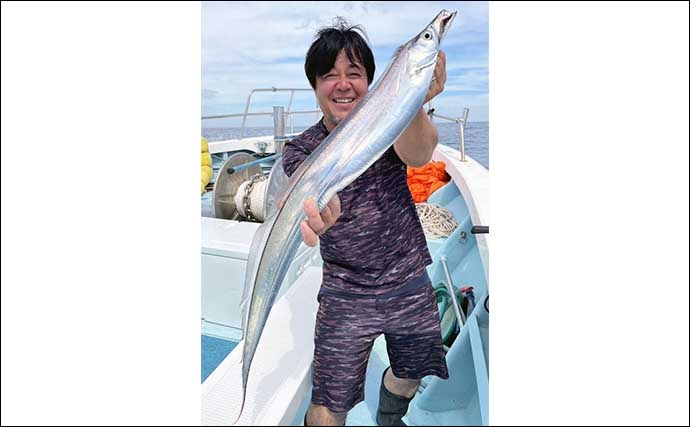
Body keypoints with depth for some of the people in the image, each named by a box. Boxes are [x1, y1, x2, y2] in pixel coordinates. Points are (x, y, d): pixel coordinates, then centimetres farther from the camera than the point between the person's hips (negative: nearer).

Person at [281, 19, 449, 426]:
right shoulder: (300, 150, -9)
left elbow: (418, 154, -30)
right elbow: (313, 195, -30)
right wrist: (315, 212, -56)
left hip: (410, 284, 2)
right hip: (346, 296, -2)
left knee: (408, 377, 24)